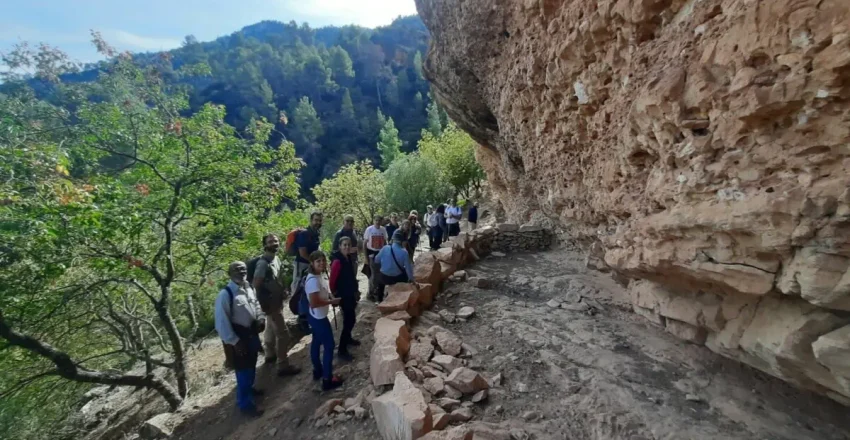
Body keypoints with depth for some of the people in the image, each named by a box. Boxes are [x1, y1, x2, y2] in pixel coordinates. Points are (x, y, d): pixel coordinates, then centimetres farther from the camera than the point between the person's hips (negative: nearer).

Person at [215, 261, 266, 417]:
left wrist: (260, 318, -6)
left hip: (252, 332, 7)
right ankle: (245, 404, 23)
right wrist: (234, 341, -20)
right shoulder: (225, 294, -23)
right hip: (239, 335, -7)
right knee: (243, 369, 5)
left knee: (251, 365, 25)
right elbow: (221, 321, -22)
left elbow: (256, 305, 13)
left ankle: (248, 388, 50)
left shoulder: (248, 288, -1)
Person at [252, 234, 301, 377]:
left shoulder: (276, 258, 2)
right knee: (283, 333, -4)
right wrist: (265, 303, -19)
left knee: (271, 329, 25)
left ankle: (270, 354, 44)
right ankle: (283, 366, 7)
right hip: (271, 303, -9)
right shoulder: (263, 263, -26)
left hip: (277, 301, 9)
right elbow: (256, 285, -23)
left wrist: (283, 291, 7)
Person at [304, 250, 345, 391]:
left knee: (316, 343, 23)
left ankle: (318, 370, 41)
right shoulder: (313, 280, -29)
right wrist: (332, 301, -21)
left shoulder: (319, 276, 1)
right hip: (319, 318, -10)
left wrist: (330, 296, 0)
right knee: (329, 346, 1)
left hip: (316, 317, 10)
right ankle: (327, 379, 11)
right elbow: (314, 303, -31)